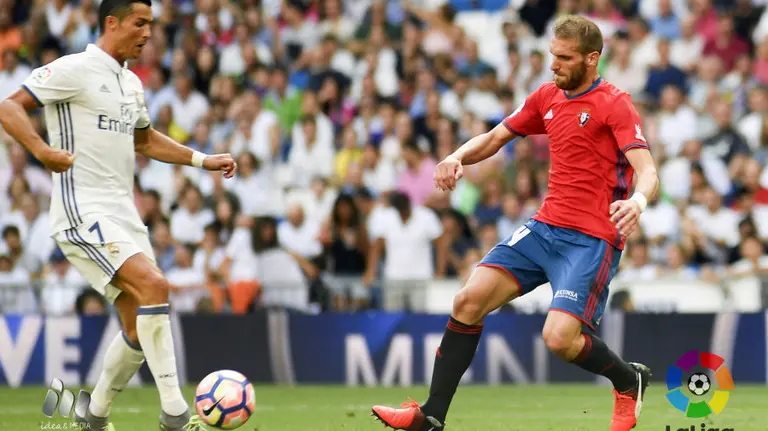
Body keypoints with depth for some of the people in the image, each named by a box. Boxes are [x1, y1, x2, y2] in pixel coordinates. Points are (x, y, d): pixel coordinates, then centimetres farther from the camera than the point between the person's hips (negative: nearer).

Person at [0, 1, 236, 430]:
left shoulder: (132, 83, 17)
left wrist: (204, 160, 24)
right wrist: (43, 151, -28)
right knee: (153, 285, -25)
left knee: (140, 328, 6)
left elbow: (144, 139, 33)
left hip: (123, 215, 9)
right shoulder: (75, 69, -8)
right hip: (83, 213, -9)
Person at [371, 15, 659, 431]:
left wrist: (638, 201, -44)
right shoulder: (548, 97, 11)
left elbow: (647, 172, -21)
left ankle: (629, 380, 10)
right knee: (469, 300, -8)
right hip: (545, 226, 7)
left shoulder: (614, 104, -10)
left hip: (592, 239, -7)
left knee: (560, 338, -21)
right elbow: (493, 139, 20)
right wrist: (458, 157, -2)